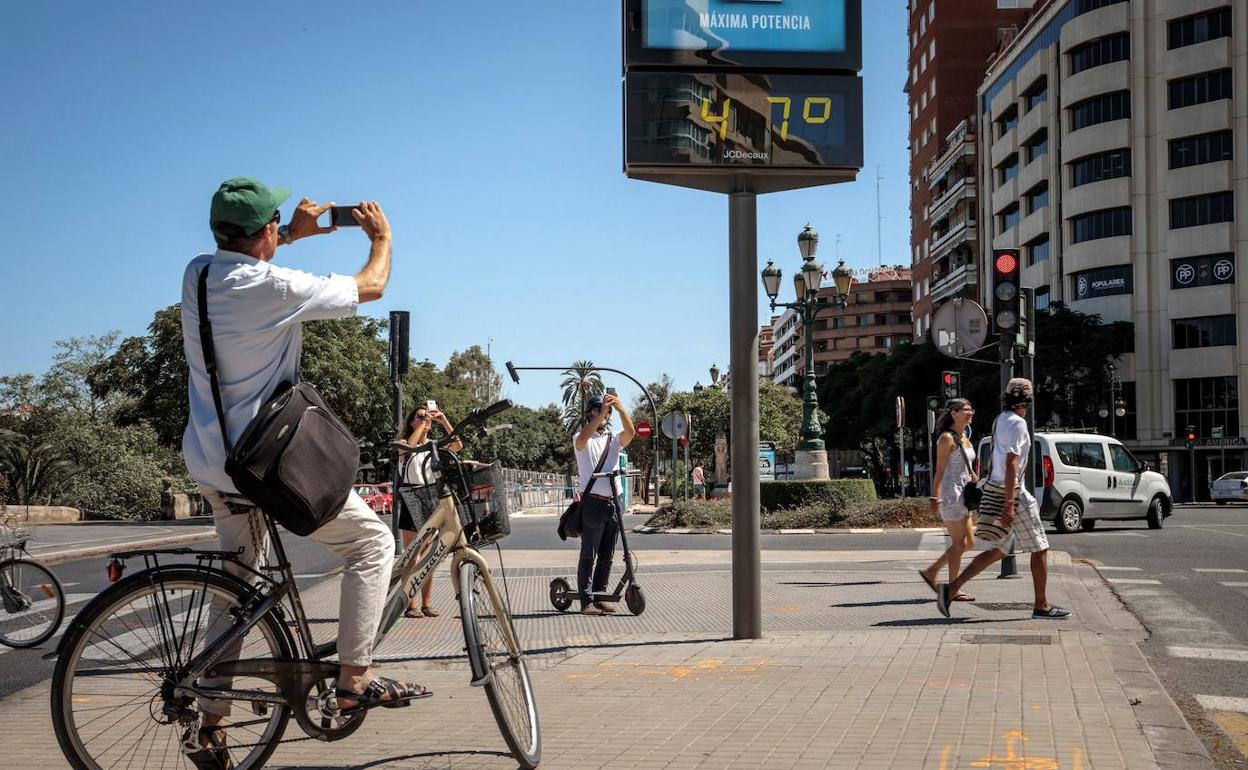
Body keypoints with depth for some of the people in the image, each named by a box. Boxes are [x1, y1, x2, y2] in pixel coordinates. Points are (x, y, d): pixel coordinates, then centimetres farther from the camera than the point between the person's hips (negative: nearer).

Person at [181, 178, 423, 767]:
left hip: (208, 463, 8)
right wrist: (381, 236, 14)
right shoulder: (277, 288, -20)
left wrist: (295, 233, 30)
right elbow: (371, 286, -5)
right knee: (372, 541, 6)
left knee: (239, 582, 20)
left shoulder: (197, 274, 1)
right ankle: (354, 681, 1)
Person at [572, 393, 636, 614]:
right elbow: (583, 437, -22)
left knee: (607, 555, 10)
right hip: (593, 502, -5)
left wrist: (620, 407, -21)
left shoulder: (613, 439, 15)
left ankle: (600, 596, 18)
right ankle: (586, 600, -2)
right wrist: (601, 414, -32)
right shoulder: (582, 440, 3)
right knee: (588, 555, -4)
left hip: (613, 502, 5)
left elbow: (630, 432, -6)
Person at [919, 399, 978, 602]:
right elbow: (939, 470, -15)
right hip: (950, 493, -9)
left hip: (962, 494, 9)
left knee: (968, 543, 11)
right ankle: (953, 590, 2)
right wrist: (935, 497, -20)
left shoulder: (964, 437, 16)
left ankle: (931, 571, 19)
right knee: (959, 543, -5)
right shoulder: (947, 438, -11)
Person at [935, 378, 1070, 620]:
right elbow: (1011, 464, -22)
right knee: (1040, 548, 2)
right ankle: (1041, 605, 8)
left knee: (999, 550, 13)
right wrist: (1009, 504, -25)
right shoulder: (1017, 423, -15)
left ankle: (951, 588, 6)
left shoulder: (1000, 420, 14)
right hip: (1012, 493, -9)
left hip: (997, 489, 9)